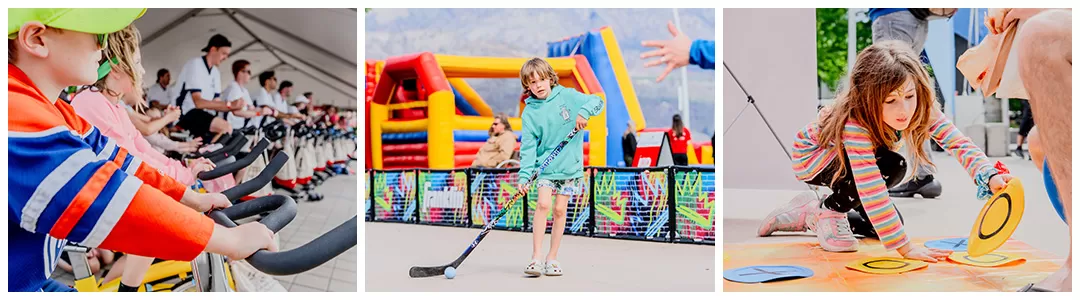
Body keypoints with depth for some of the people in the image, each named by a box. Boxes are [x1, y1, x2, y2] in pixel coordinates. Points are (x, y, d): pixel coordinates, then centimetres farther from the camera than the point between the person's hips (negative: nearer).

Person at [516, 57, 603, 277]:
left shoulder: (567, 95, -2)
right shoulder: (529, 112, -2)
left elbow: (597, 101, 0)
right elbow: (528, 146, -6)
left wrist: (584, 112, -21)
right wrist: (524, 175, -17)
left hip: (569, 165, 0)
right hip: (545, 166, 0)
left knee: (560, 210, 1)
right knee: (543, 204, -15)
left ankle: (552, 258, 12)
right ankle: (536, 258, -10)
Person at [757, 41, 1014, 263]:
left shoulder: (921, 109, -25)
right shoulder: (856, 123, -42)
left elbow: (959, 144, -32)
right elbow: (871, 191, -44)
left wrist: (989, 177, -52)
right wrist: (904, 247, -44)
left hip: (856, 162, 7)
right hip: (811, 158, -7)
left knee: (888, 224, 5)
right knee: (893, 166, -31)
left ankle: (808, 215, 19)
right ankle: (828, 211, -10)